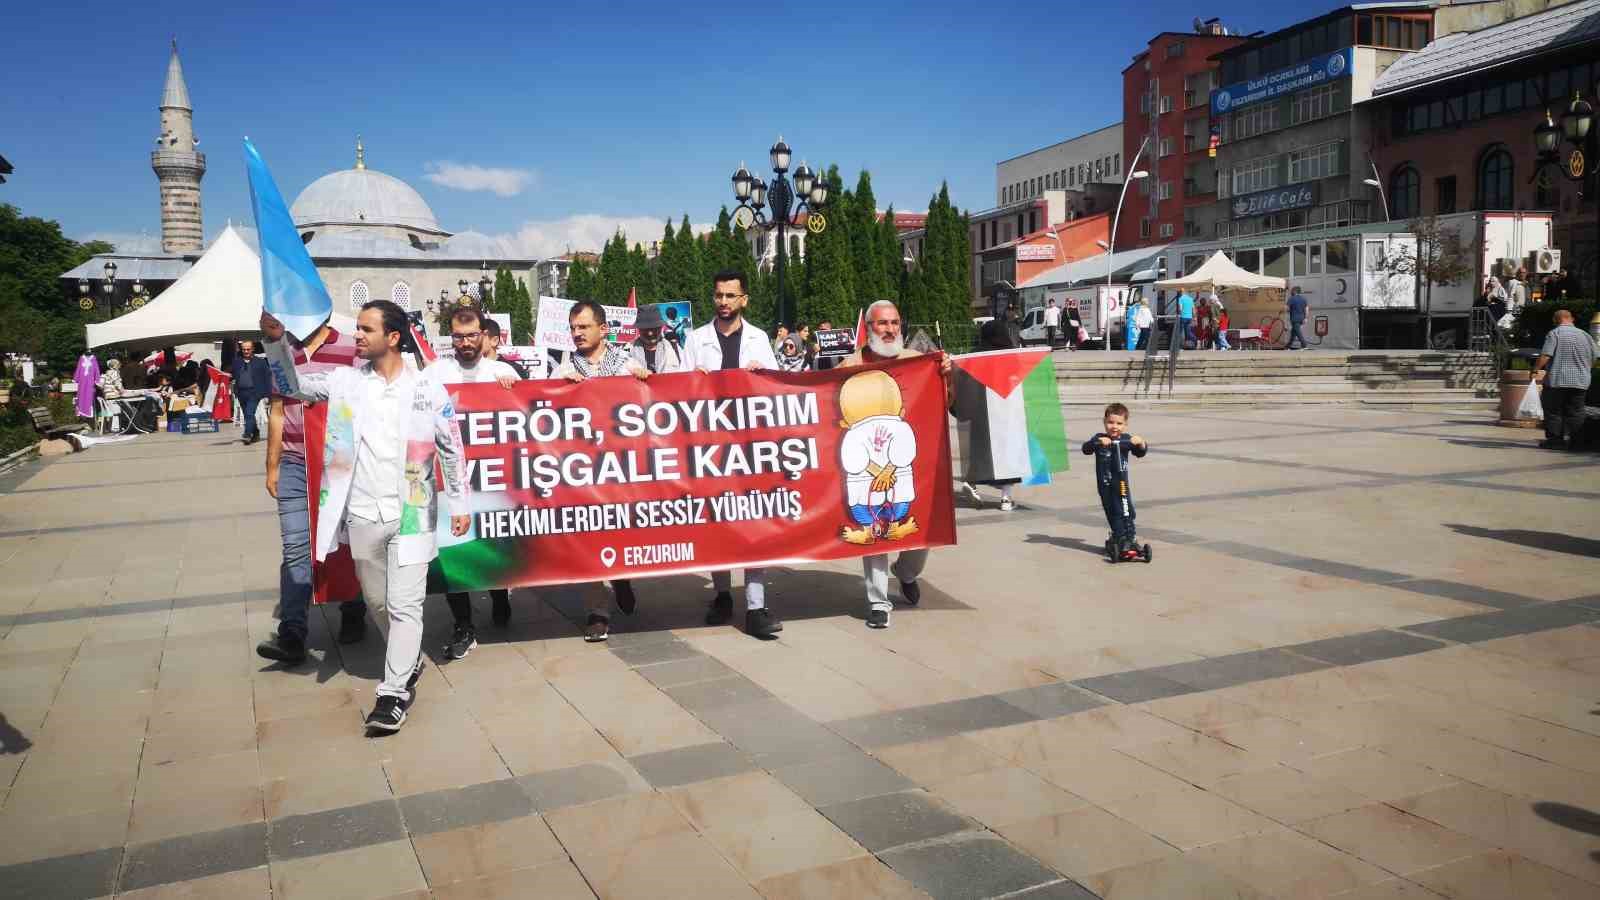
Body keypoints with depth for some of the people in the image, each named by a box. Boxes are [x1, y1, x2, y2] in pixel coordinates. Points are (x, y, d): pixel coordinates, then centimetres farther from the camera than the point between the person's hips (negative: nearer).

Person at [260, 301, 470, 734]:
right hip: (362, 516, 4)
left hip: (410, 514, -3)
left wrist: (460, 504, 2)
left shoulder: (427, 387, -3)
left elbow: (451, 449, 1)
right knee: (379, 599, 17)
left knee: (404, 604, -3)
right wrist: (276, 341, -22)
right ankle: (410, 658, 38)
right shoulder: (345, 381, 3)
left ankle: (395, 691, 4)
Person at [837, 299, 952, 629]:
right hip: (868, 460, -2)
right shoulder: (852, 364, -1)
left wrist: (946, 376, -8)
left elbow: (942, 407, 6)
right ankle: (878, 602, 13)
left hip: (910, 456, 2)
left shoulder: (917, 360, 4)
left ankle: (906, 573, 39)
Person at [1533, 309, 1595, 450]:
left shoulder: (1554, 334, -8)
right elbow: (1593, 360, 15)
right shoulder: (1585, 335, 9)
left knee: (1553, 412, 3)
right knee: (1575, 413, 9)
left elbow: (1545, 356, -16)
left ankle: (1554, 440, 2)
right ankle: (1572, 441, 8)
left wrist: (1535, 370, -4)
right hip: (1580, 381, 5)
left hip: (1556, 380, -5)